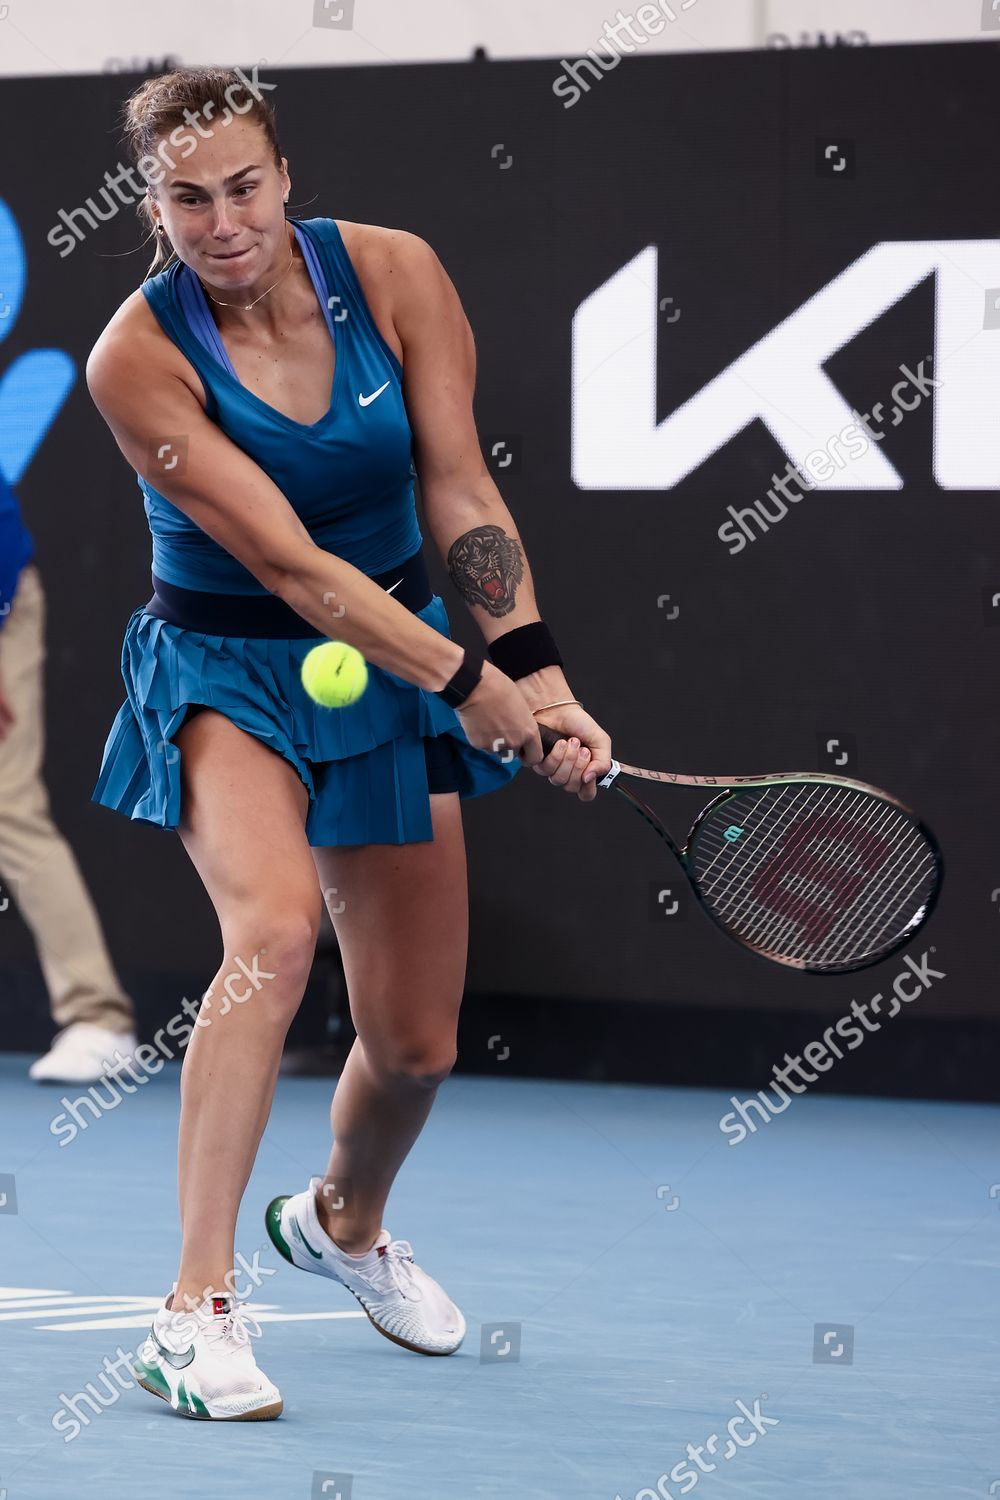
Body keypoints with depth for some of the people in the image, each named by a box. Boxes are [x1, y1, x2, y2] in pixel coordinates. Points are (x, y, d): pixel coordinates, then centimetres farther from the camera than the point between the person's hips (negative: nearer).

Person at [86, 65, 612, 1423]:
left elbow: (460, 493, -9)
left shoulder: (395, 274, -11)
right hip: (226, 672, -4)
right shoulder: (139, 358, -21)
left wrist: (541, 679, -18)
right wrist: (468, 683, -25)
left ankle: (344, 1221, 42)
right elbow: (290, 563, -23)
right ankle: (199, 1310, -32)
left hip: (395, 673, 4)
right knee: (275, 925, -33)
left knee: (416, 1043, 6)